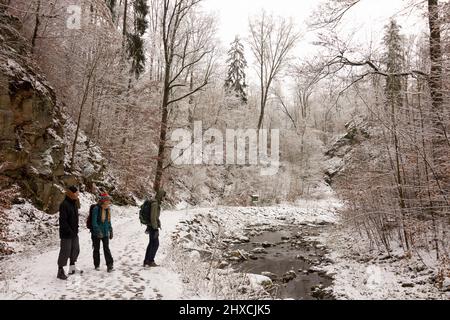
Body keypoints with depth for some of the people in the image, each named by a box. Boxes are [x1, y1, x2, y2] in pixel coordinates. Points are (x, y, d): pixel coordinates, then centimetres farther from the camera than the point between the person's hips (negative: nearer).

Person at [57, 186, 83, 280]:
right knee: (65, 252, -2)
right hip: (66, 233, -9)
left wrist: (76, 229, 13)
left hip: (74, 232, 9)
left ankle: (72, 268, 32)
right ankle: (60, 271, 10)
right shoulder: (64, 205, -19)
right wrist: (70, 231, -22)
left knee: (75, 250, 17)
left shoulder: (74, 203, 9)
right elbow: (63, 220, -22)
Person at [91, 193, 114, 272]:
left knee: (106, 249, 0)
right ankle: (97, 265, 23)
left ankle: (110, 265, 0)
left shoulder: (108, 209, 4)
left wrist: (110, 231, 15)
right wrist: (98, 231, -26)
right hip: (96, 233, -4)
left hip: (105, 233, 4)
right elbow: (94, 222, -20)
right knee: (96, 249, 10)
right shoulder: (96, 209, -16)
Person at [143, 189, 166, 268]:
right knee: (155, 244, -2)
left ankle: (146, 262, 17)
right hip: (153, 227, -10)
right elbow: (153, 217, -22)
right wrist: (156, 229, -21)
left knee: (151, 244, 13)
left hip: (150, 226, 10)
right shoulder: (155, 204, -18)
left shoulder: (156, 203, 13)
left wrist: (148, 227, 25)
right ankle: (150, 261, 4)